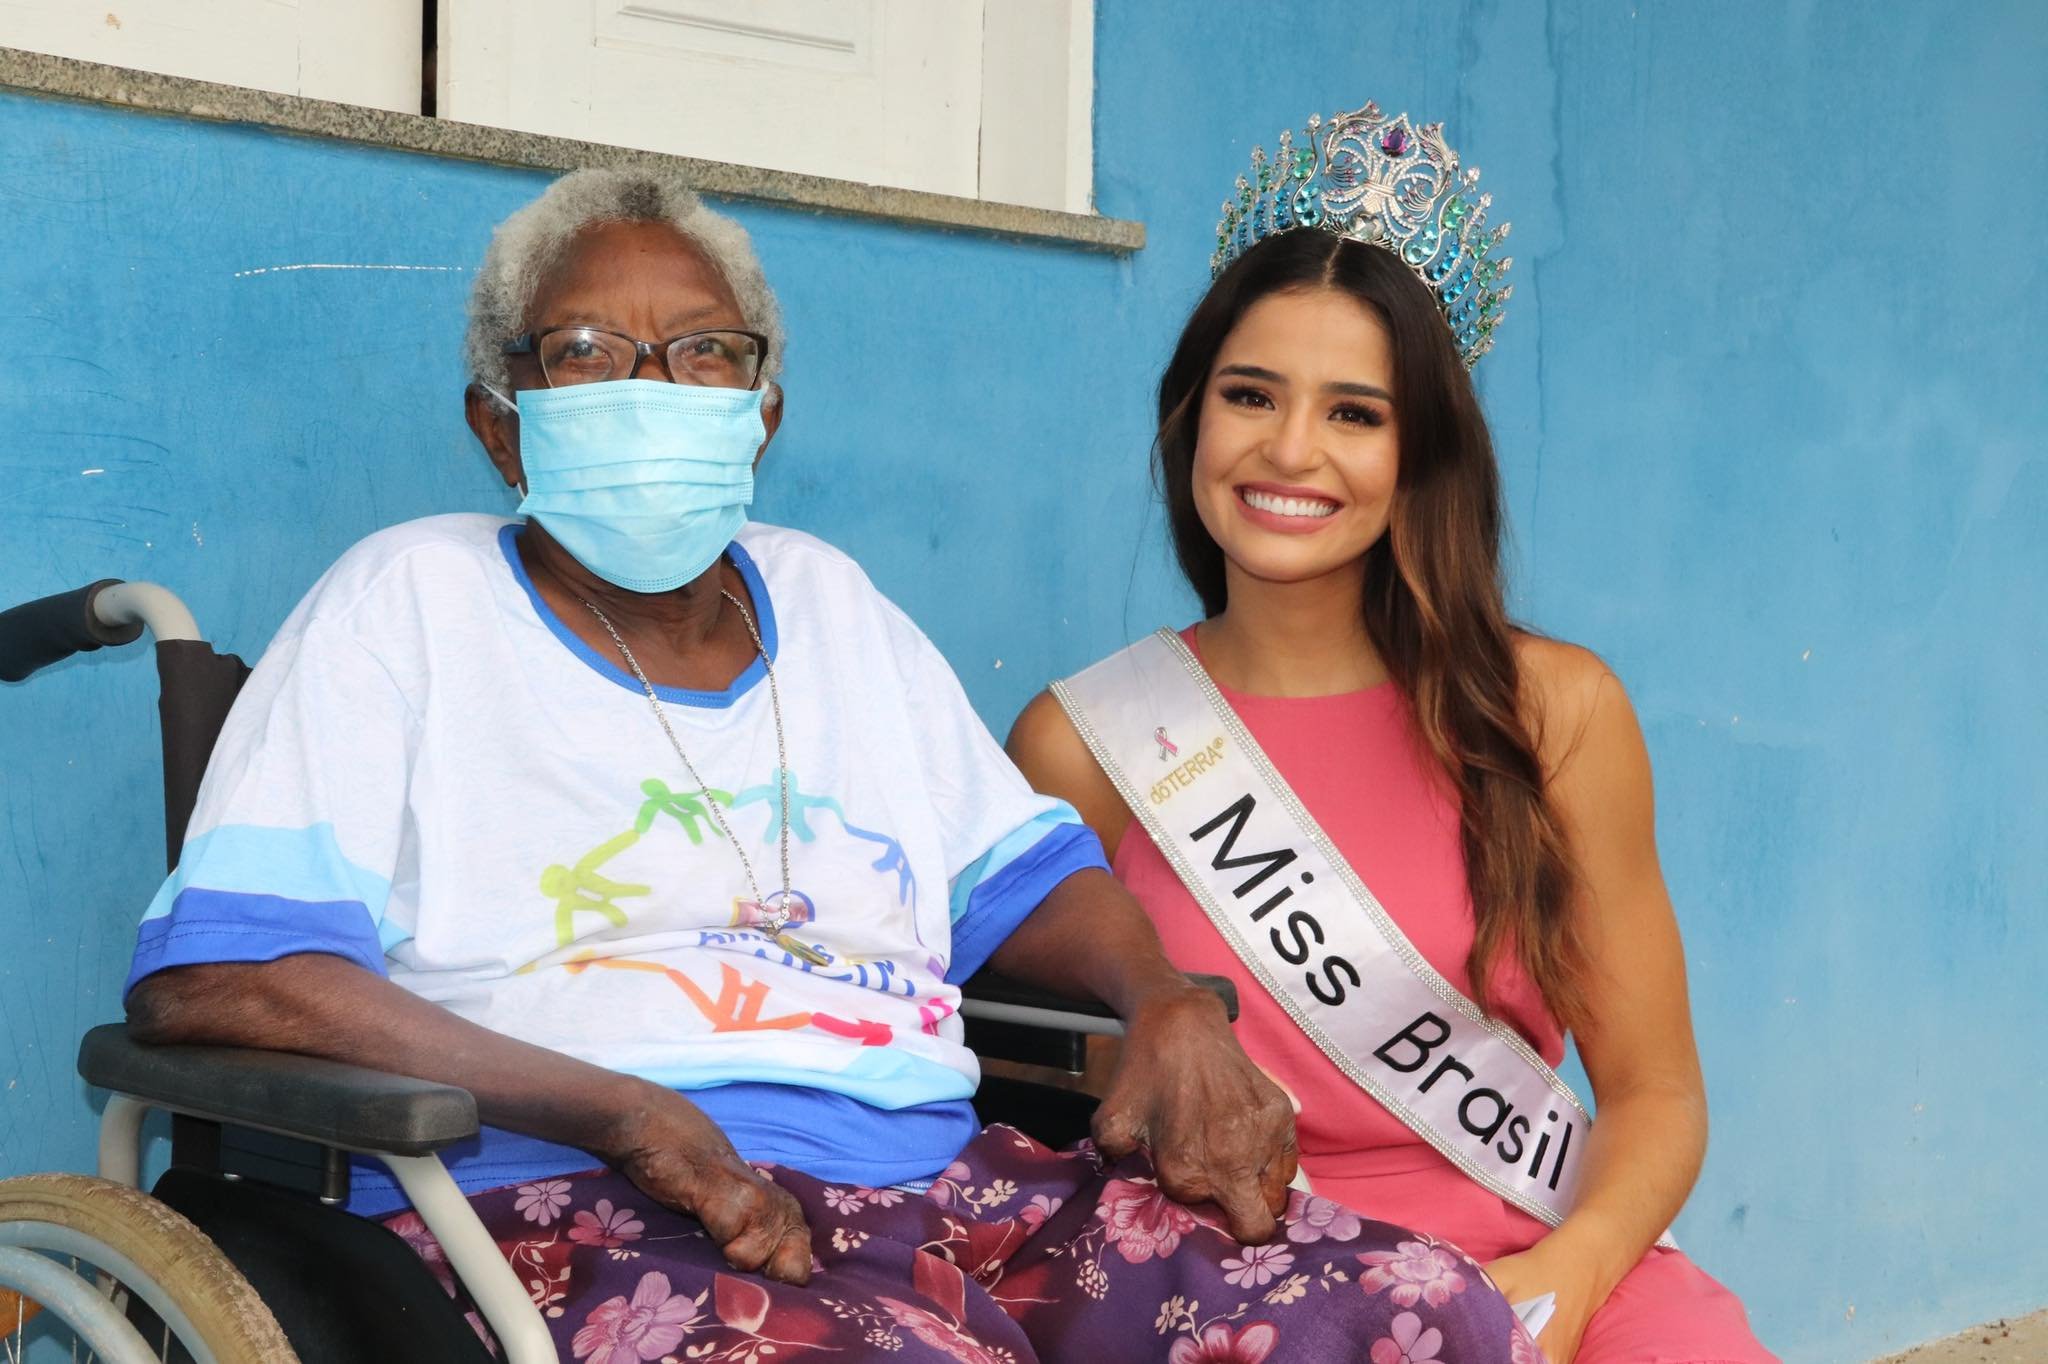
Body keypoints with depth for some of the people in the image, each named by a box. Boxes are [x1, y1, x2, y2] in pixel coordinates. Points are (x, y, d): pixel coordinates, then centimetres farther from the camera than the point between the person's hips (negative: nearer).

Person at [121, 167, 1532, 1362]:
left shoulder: (830, 602, 25)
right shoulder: (411, 599, 7)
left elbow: (1020, 871, 28)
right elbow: (206, 976, -5)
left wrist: (1173, 1006, 2)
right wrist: (625, 1116, -18)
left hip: (943, 1178, 6)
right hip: (572, 1202, -5)